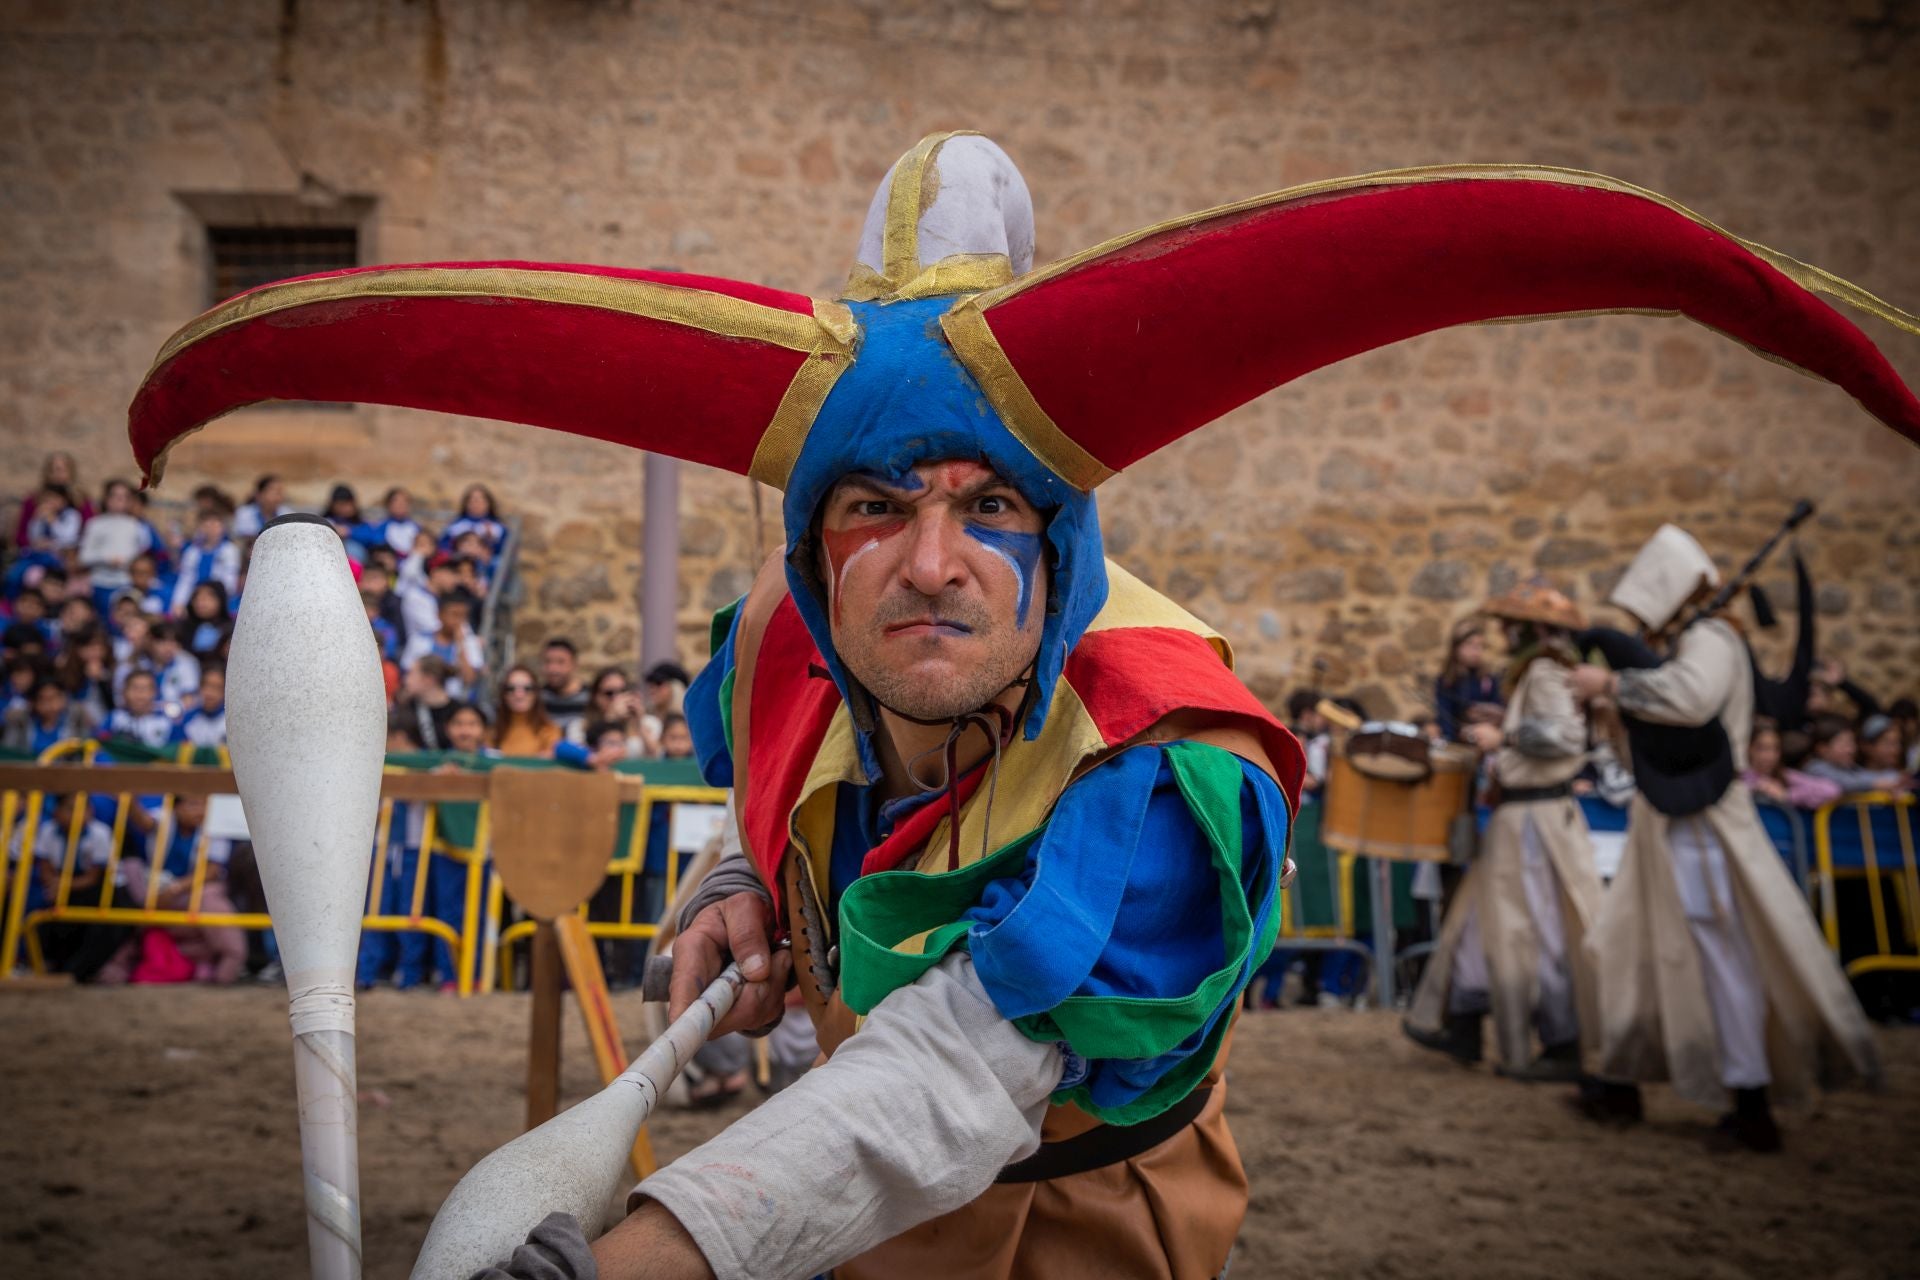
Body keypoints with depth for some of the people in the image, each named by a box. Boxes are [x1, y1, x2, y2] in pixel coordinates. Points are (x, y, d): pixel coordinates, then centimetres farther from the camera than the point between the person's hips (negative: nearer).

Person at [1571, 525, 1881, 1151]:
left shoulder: (1710, 639, -15)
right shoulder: (1686, 643, 14)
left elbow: (1690, 698, -36)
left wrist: (1612, 683, -26)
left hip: (1699, 826, -10)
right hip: (1669, 826, 10)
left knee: (1723, 959, -2)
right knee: (1626, 949, 15)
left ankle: (1752, 1108, 7)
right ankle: (1623, 1082, 26)